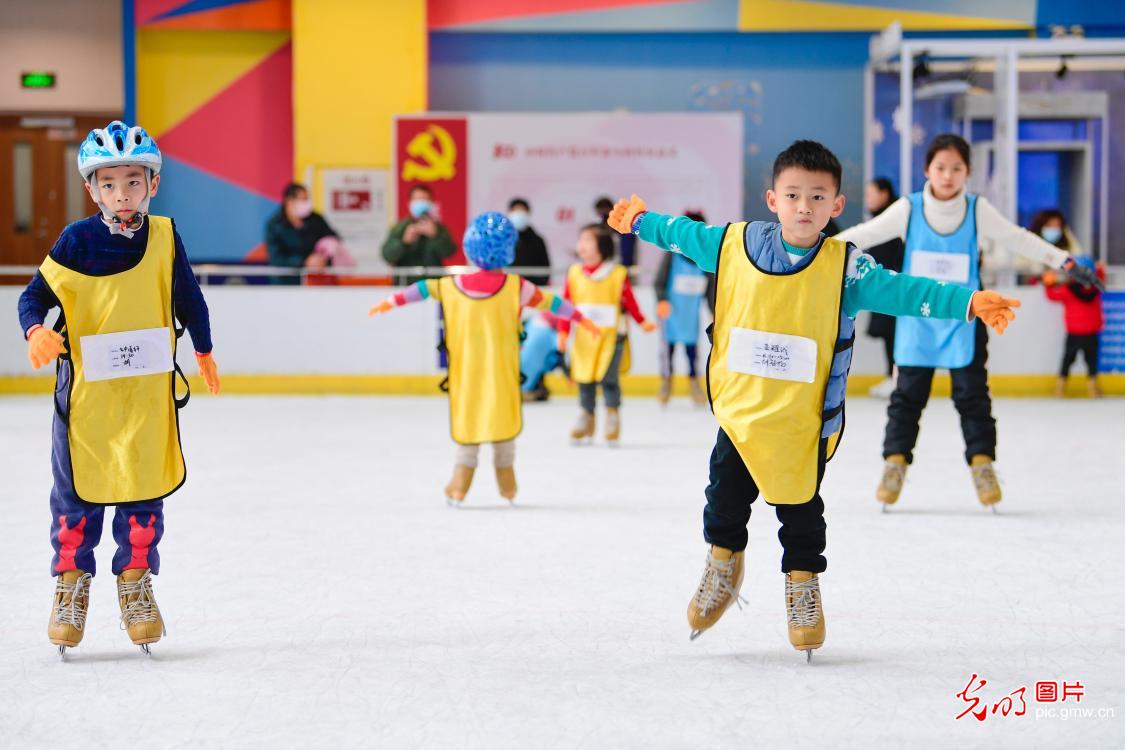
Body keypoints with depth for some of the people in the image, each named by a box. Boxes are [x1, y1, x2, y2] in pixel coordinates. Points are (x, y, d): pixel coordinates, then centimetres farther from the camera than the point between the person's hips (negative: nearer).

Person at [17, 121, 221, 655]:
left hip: (147, 391, 1)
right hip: (85, 388, -1)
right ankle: (71, 582, 19)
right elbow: (34, 295, -1)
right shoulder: (76, 241, -6)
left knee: (144, 487, 5)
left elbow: (188, 299, 14)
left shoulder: (164, 237, 0)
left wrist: (203, 352, 25)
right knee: (77, 489, 4)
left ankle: (136, 580, 19)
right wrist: (36, 330, -22)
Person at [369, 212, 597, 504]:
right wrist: (579, 317, 16)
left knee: (467, 418, 10)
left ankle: (460, 482, 6)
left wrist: (394, 302, 25)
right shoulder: (516, 287, -8)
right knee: (503, 419, 10)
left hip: (465, 371, 1)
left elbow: (425, 289, 11)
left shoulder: (454, 285, -3)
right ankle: (507, 486, 15)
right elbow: (548, 301, 3)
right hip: (502, 372, -1)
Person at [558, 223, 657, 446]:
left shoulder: (618, 274, -6)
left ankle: (612, 418, 10)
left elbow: (629, 302, 3)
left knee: (609, 378, -6)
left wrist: (642, 322, -1)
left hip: (611, 336, -3)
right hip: (584, 338, 3)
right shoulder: (575, 273, 1)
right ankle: (586, 418, 21)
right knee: (585, 379, 8)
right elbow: (566, 304, 3)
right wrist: (563, 332, -1)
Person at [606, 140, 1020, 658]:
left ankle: (803, 585, 30)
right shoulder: (734, 245, -4)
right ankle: (723, 566, 39)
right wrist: (640, 221, 27)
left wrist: (968, 303, -27)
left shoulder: (845, 266, -12)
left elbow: (903, 292, -16)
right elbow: (687, 235, 14)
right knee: (726, 496, 13)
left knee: (799, 509, 9)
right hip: (739, 409, 2)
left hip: (805, 420, -2)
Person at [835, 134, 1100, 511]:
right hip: (917, 317, 0)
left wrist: (1062, 259, -7)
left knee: (971, 392, 0)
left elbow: (1019, 239, -1)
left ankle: (982, 461, 9)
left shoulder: (979, 211, -5)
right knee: (909, 392, 4)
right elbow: (866, 234, -4)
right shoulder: (909, 209, -6)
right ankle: (895, 459, 13)